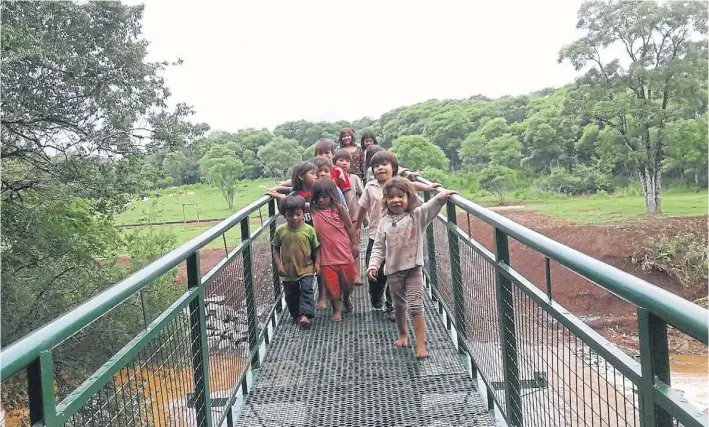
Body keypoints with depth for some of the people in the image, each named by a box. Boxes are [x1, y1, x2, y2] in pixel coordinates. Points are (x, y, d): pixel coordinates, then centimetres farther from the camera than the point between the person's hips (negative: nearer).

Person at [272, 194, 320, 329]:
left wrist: (317, 263, -6)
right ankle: (296, 314, 31)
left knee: (307, 290, -12)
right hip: (288, 270, 2)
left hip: (306, 269, -2)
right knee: (291, 294, 14)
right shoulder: (280, 230, -9)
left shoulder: (309, 229, -12)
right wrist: (279, 264, -6)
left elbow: (316, 248, -3)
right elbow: (275, 248, 1)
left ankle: (305, 314, -8)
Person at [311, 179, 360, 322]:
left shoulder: (338, 208, -7)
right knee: (331, 285, 7)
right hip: (327, 256, 0)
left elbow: (350, 227, -1)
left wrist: (355, 244, 0)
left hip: (344, 254, 0)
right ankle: (336, 310, 26)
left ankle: (347, 297, 46)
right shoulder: (314, 211, -4)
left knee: (348, 281, 15)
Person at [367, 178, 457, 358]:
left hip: (413, 268, -3)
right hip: (393, 271, 3)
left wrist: (440, 197, -45)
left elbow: (430, 208, -25)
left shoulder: (417, 216, -6)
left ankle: (421, 344, 0)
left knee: (415, 306, -7)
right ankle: (403, 334, 40)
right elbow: (379, 247, 5)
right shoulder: (385, 222, 2)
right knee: (399, 306, 18)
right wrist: (373, 265, -7)